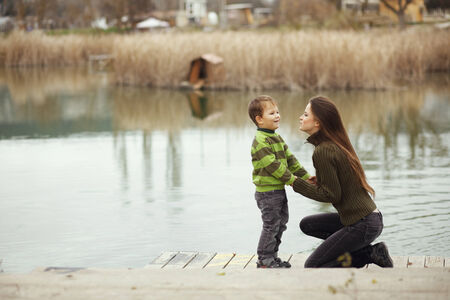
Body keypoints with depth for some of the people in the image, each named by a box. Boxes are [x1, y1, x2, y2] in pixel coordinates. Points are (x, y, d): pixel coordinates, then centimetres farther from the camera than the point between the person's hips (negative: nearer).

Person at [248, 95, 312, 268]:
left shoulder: (276, 137, 14)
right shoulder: (260, 141, -18)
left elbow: (289, 158, 16)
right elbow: (272, 165, -21)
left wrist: (305, 176, 11)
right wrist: (291, 179, -17)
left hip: (279, 189, 10)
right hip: (267, 191, -10)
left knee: (281, 222, 15)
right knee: (271, 224, -5)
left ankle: (272, 256, 24)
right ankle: (264, 260, 5)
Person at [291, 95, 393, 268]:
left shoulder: (323, 152, -18)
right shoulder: (337, 144, 9)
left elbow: (331, 195, -16)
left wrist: (297, 184, -8)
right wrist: (317, 181, 11)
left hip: (362, 224, -9)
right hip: (372, 218, 9)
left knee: (311, 267, 0)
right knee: (307, 224, 20)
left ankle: (370, 254, -2)